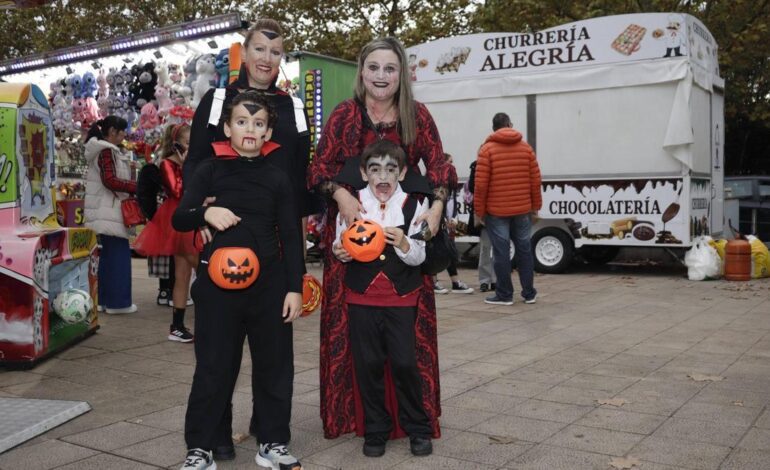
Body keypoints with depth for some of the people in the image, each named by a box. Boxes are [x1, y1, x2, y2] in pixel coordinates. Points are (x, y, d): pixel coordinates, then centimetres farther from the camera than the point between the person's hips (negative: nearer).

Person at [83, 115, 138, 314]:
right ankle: (117, 301, -1)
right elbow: (110, 180, -23)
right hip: (109, 212, -10)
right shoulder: (107, 151, -13)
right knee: (118, 255, -5)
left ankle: (103, 299, 19)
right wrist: (137, 186, -20)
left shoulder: (104, 150, 17)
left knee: (107, 255, 14)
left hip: (105, 212, 10)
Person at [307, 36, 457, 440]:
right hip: (352, 225, 0)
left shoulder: (417, 116, 7)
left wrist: (437, 205, -14)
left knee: (409, 321, 2)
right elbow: (320, 165, 1)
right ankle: (351, 410, 13)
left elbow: (436, 164, 3)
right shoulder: (344, 115, 5)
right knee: (350, 320, 0)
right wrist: (341, 194, -18)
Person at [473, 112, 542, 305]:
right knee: (524, 249, 12)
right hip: (522, 209, 3)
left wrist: (479, 211, -2)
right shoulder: (526, 147, 6)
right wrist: (535, 205, 13)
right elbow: (535, 179, 4)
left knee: (501, 252, 1)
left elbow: (481, 184, -9)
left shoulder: (487, 149, -5)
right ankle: (529, 293, 17)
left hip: (496, 211, -3)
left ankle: (504, 295, 6)